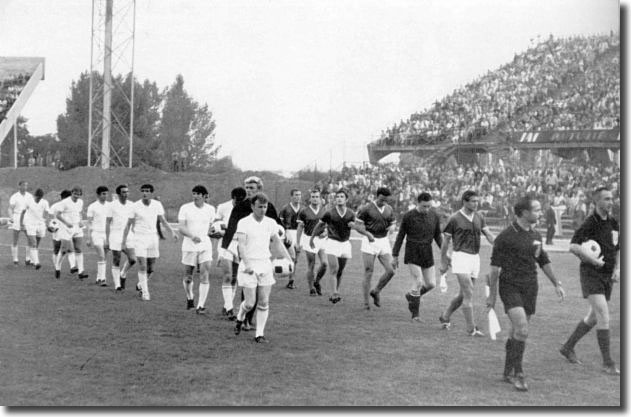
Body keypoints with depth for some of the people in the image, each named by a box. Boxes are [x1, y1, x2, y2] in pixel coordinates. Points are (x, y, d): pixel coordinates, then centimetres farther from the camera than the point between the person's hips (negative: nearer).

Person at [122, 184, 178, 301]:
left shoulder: (157, 205, 0)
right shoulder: (135, 206, -7)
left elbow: (163, 220, 6)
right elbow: (129, 224, 0)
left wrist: (172, 232, -8)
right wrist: (124, 241, -1)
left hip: (153, 237, 3)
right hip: (140, 237, -3)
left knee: (150, 268, 9)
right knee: (142, 266, -10)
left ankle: (140, 285, 34)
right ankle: (145, 292, -2)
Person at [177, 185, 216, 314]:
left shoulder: (210, 209, 3)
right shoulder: (185, 208, -5)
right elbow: (181, 228, -12)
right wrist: (192, 236, -28)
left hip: (205, 246, 1)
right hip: (189, 246, -1)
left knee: (204, 277, -10)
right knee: (188, 278, 9)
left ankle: (201, 305, -6)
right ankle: (190, 297, 37)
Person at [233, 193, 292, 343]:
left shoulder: (271, 223, 7)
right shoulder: (244, 223, -7)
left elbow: (278, 242, 13)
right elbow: (241, 245, -15)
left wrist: (289, 260, 2)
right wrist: (247, 264, -28)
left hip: (265, 265, 4)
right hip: (249, 266, -4)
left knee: (264, 303, 1)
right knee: (250, 303, -3)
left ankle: (260, 334, 9)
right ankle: (240, 319, 28)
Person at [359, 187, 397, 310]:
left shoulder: (389, 209, 5)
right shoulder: (366, 209, -10)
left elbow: (393, 224, 16)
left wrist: (391, 228, -7)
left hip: (384, 242, 4)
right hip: (369, 242, -4)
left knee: (390, 271, -5)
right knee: (368, 272, -3)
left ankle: (375, 292, 18)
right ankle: (366, 302, 8)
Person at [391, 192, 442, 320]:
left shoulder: (434, 216, 1)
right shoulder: (408, 216, -9)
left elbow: (438, 235, 10)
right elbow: (400, 236, -1)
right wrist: (395, 256, 0)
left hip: (427, 253, 4)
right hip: (412, 253, -4)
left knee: (431, 284, 2)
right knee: (418, 282, -14)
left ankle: (411, 296, 30)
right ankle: (415, 313, 0)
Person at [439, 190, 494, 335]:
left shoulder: (479, 217, 10)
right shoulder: (454, 219, -7)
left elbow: (488, 234, 2)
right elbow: (446, 240, 0)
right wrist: (443, 262, 2)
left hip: (475, 258, 6)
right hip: (461, 257, -6)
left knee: (463, 294, 13)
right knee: (468, 293, -12)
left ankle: (445, 317, 32)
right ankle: (471, 328, -8)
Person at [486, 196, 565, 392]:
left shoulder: (535, 235, 10)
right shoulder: (505, 236, -10)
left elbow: (544, 261, 22)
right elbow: (495, 266, -7)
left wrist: (556, 284, 19)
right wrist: (491, 294, -7)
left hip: (530, 288, 6)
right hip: (510, 287, -6)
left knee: (517, 331, 10)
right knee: (522, 330, -19)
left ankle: (508, 372, 22)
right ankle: (517, 373, -8)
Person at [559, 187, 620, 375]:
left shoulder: (613, 223, 9)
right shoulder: (590, 222, -14)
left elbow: (618, 249, 21)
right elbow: (573, 246, -25)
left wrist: (617, 269, 7)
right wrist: (594, 261, -23)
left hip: (608, 275, 7)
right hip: (591, 274, -7)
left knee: (593, 318, 14)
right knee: (604, 315, -16)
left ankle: (568, 347, 32)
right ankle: (607, 362, -9)